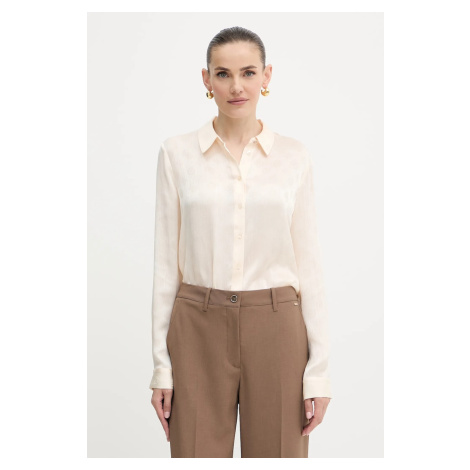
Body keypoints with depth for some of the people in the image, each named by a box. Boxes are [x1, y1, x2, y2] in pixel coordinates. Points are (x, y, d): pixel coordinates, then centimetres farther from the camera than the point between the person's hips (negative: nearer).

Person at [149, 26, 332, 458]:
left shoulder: (294, 157, 2)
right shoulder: (177, 153, 1)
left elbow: (308, 264, 1)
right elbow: (166, 262, 2)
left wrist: (319, 369, -3)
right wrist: (161, 364, -1)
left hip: (275, 331, 0)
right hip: (199, 330, 0)